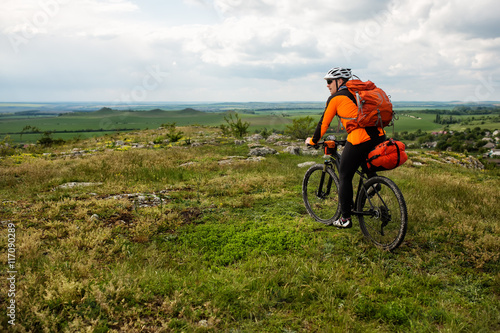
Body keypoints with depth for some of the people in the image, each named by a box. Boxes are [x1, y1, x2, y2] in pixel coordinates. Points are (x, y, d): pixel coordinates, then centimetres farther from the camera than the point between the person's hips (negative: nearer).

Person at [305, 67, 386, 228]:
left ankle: (345, 219, 13)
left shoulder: (335, 98, 2)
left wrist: (312, 141, 21)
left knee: (344, 177, 8)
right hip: (379, 137, 7)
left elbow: (324, 123, 6)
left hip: (360, 140, -7)